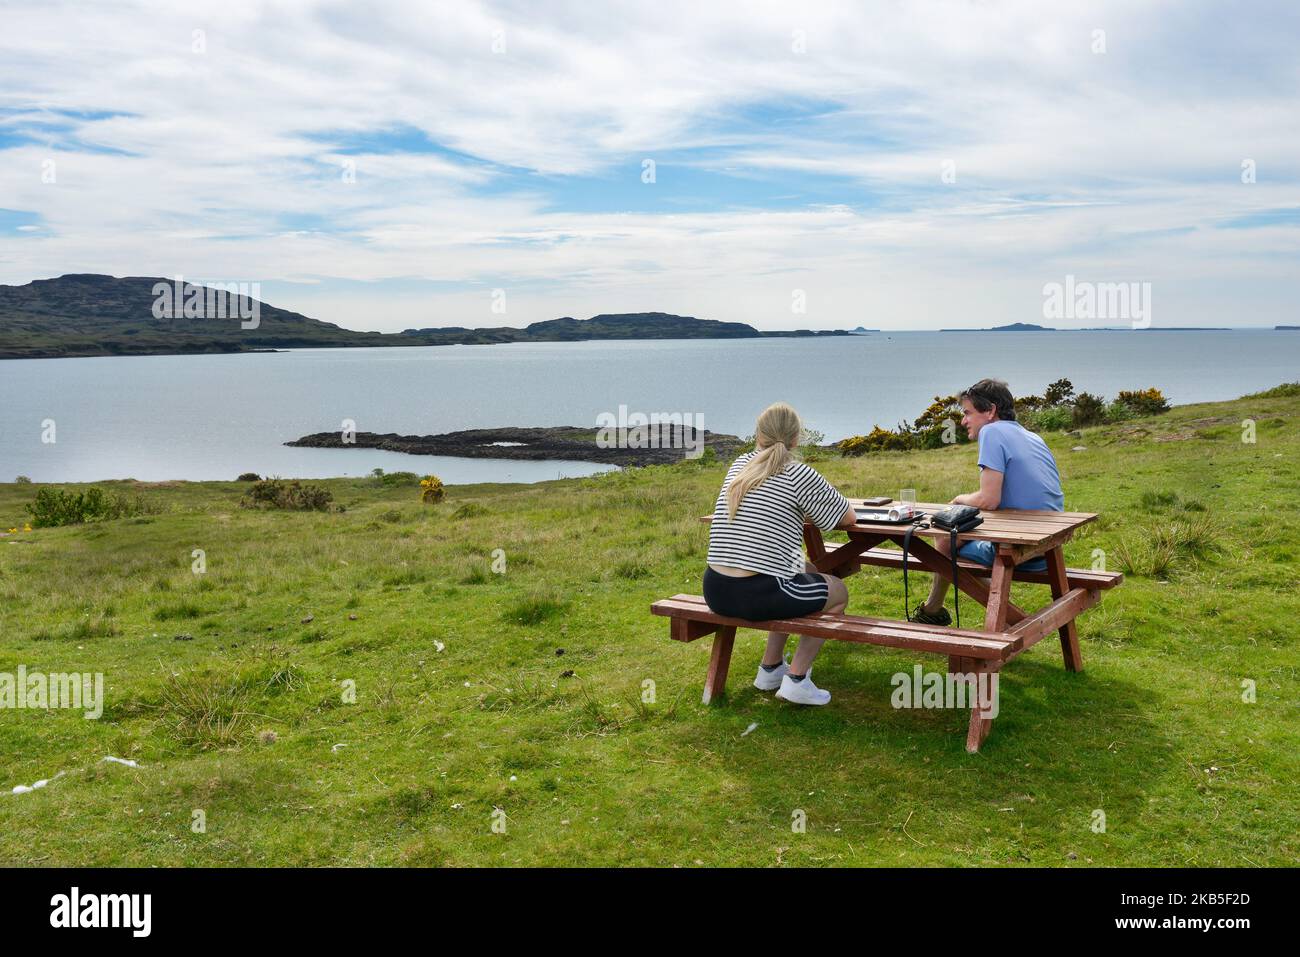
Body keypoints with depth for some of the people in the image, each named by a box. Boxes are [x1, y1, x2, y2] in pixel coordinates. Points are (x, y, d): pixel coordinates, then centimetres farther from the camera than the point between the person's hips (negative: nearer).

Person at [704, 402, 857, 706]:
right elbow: (849, 518, 5)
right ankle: (796, 678, 11)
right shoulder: (799, 475, -6)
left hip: (715, 591, 7)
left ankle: (771, 668, 36)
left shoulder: (740, 466, 13)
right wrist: (812, 514, 22)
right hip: (759, 597, -7)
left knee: (805, 573, 34)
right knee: (838, 591, 22)